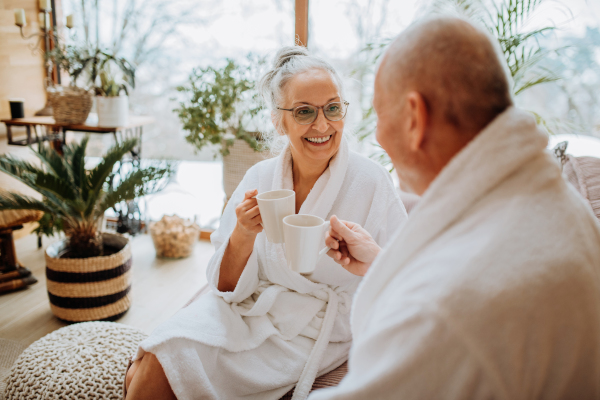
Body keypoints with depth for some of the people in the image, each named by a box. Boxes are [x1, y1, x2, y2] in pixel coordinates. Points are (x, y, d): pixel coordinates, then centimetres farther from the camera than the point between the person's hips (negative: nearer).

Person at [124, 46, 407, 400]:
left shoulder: (372, 182, -9)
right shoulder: (260, 178, 0)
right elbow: (228, 288, -2)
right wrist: (242, 236, -19)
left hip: (314, 332, -3)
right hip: (247, 312, 3)